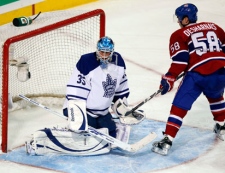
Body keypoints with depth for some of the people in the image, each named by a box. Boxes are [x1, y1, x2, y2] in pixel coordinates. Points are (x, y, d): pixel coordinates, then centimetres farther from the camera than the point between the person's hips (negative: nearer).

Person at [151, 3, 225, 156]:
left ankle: (166, 142, -7)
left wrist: (169, 78, -3)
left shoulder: (179, 35, 6)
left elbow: (180, 59, -5)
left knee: (179, 107, 0)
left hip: (197, 74, -5)